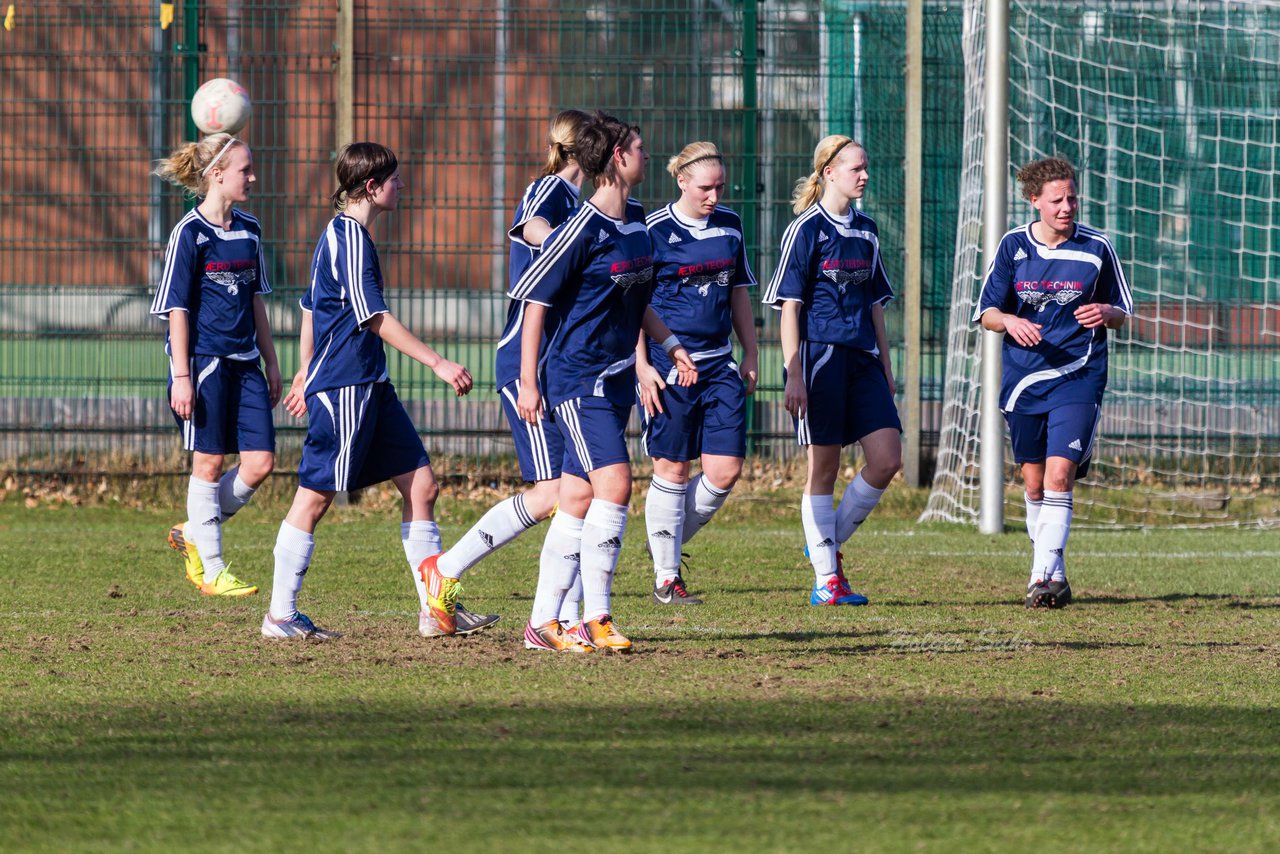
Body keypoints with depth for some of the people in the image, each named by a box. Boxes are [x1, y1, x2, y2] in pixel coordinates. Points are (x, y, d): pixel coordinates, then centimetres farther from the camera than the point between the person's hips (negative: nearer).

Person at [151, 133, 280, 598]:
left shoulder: (249, 230, 11)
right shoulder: (190, 234, -9)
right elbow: (176, 308, -9)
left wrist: (271, 363, 18)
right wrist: (181, 376, -13)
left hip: (244, 363, 7)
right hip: (204, 362, -7)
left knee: (260, 461, -1)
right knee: (209, 462, -1)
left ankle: (193, 533, 19)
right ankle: (211, 571, 8)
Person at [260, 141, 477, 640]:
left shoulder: (341, 235, 16)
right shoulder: (350, 238, -14)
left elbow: (311, 308, 24)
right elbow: (375, 319, -18)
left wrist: (306, 374, 32)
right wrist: (437, 363, -18)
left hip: (370, 388, 10)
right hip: (343, 388, -10)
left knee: (421, 485, 6)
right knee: (314, 495, -4)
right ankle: (280, 616, 2)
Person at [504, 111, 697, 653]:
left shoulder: (636, 229, 11)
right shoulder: (581, 231, -15)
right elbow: (535, 303, -13)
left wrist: (670, 344, 16)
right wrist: (528, 382, -14)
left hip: (617, 380, 8)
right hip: (578, 379, -8)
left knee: (579, 499, 8)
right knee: (615, 484, -17)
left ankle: (543, 623, 13)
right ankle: (595, 620, -12)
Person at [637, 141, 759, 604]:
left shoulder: (730, 226, 9)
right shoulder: (654, 230, -8)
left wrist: (751, 354, 16)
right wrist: (642, 365, -11)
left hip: (719, 365, 5)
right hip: (668, 367, -5)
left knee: (726, 470, -3)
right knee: (673, 468, -2)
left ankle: (671, 544, 20)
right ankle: (666, 576, 9)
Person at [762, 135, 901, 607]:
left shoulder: (866, 230, 14)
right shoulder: (807, 229, -5)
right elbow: (789, 306, -7)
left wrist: (885, 364, 17)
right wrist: (793, 374, -13)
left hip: (862, 356, 6)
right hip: (820, 355, -6)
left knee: (887, 459, -4)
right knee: (824, 466, -2)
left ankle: (830, 543, 14)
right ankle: (826, 579, 4)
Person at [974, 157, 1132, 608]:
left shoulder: (1097, 248, -1)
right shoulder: (1013, 246, 2)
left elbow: (1122, 312, 8)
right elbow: (986, 312, 5)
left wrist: (1106, 313, -15)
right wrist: (1009, 321, -18)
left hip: (1078, 376, -2)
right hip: (1023, 378, 2)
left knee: (1059, 474, -16)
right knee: (1033, 482, 7)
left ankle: (1044, 575, -17)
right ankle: (1053, 573, 23)